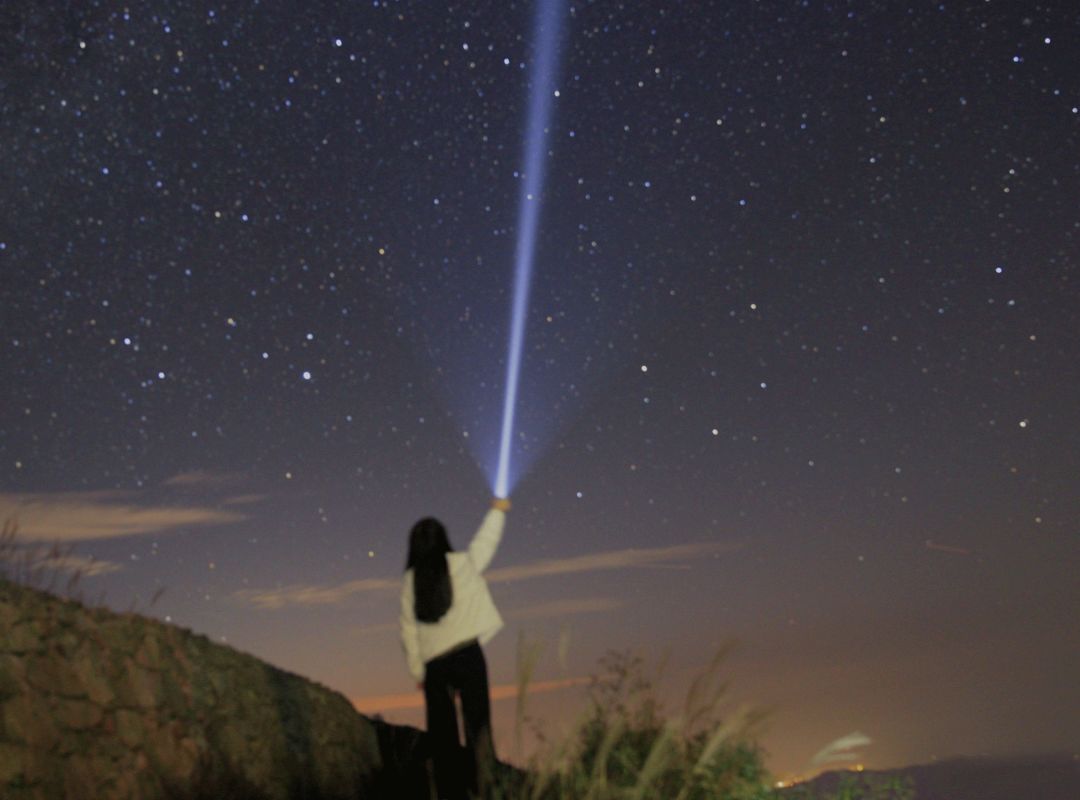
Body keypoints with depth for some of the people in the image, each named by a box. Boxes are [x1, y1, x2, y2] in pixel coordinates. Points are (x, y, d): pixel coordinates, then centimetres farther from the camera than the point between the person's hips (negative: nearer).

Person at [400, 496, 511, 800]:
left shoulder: (410, 579, 6)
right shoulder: (462, 564, 0)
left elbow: (408, 630, 6)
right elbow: (486, 539, 17)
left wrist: (418, 673, 12)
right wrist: (497, 510, 34)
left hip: (433, 663, 3)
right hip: (466, 654, -2)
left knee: (442, 735, 11)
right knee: (477, 721, 0)